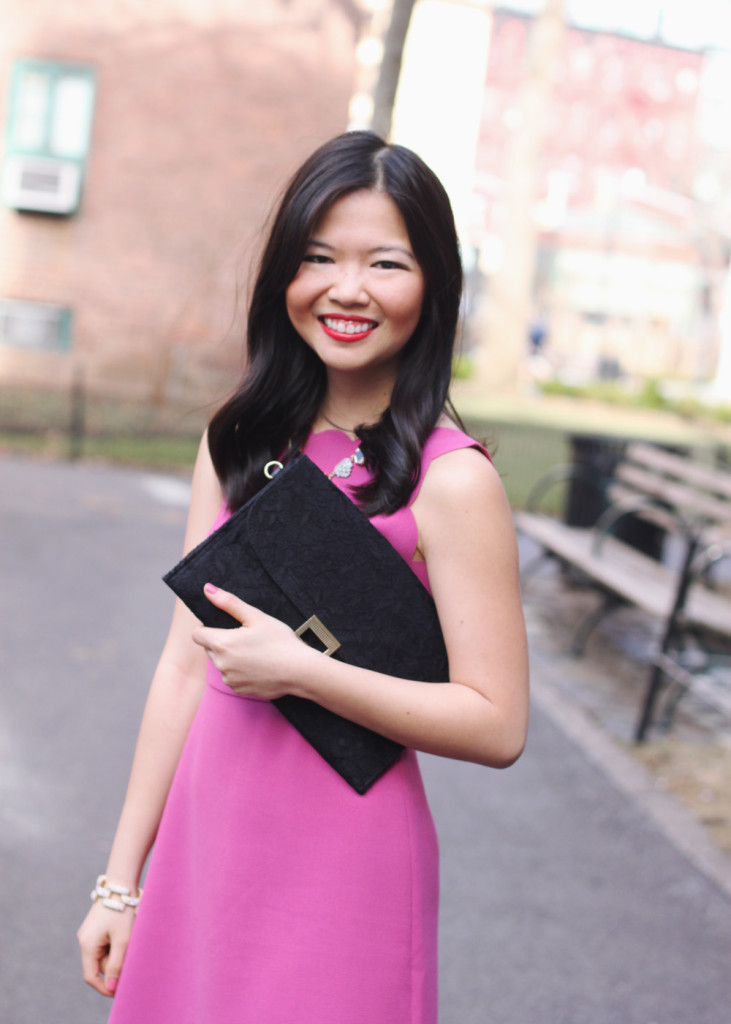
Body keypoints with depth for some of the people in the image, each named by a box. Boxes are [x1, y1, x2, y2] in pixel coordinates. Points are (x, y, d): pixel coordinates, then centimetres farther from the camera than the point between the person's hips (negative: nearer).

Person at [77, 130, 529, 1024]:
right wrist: (122, 879, 5)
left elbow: (496, 724, -13)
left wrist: (299, 669, -21)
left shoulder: (449, 478, -15)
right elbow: (187, 662, 3)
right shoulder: (237, 444, 2)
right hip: (203, 842, 5)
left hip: (341, 865, -5)